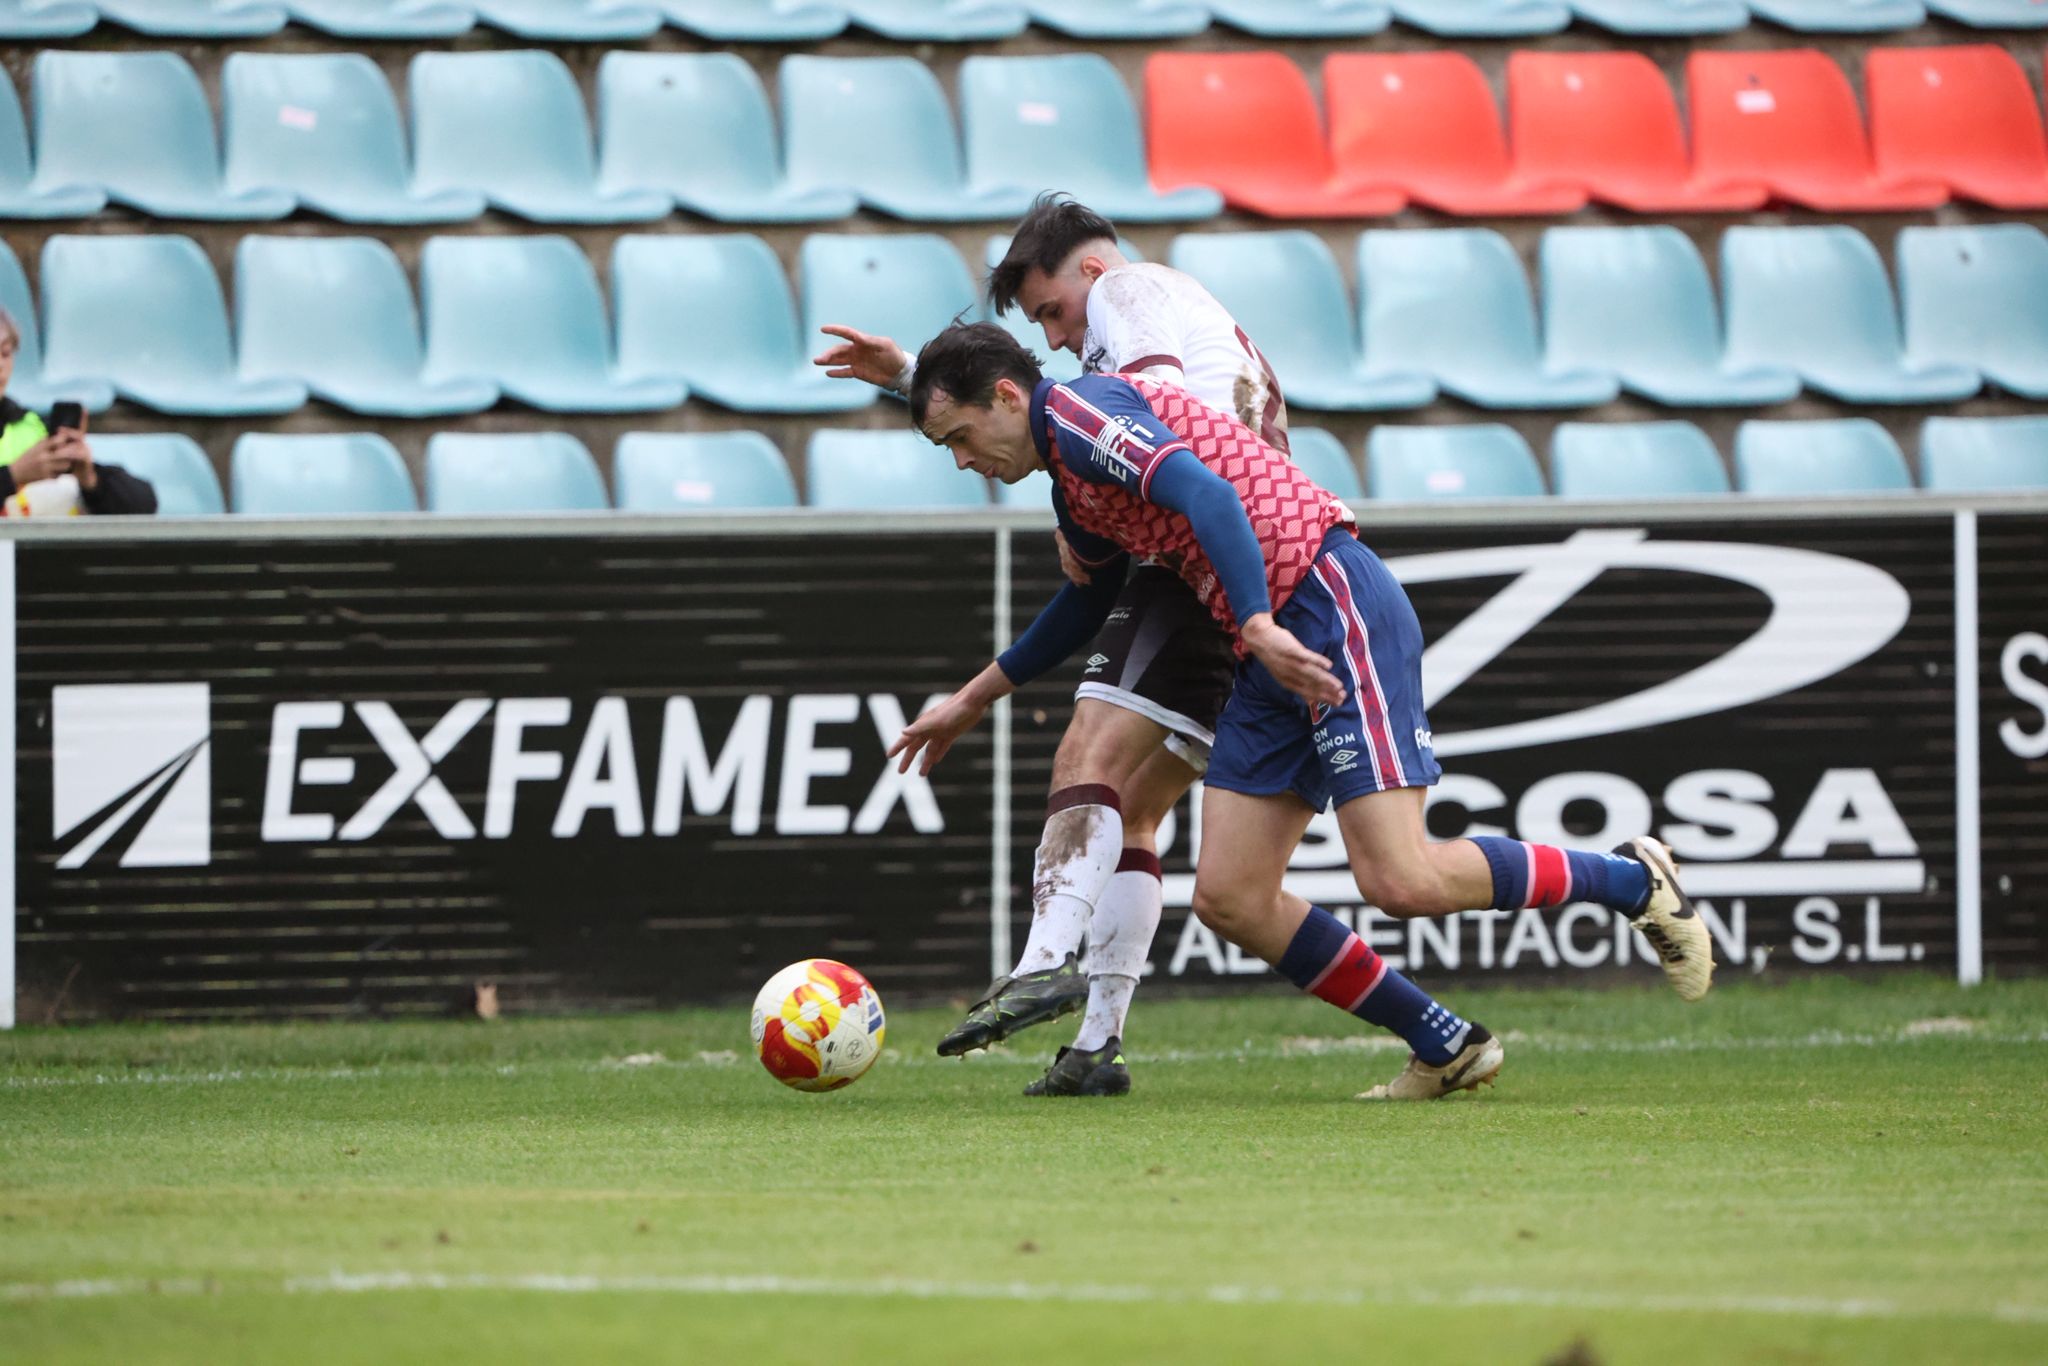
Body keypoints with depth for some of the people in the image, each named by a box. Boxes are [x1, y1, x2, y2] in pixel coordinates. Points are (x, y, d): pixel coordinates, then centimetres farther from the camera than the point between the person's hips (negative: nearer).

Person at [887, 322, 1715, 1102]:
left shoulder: (1076, 409, -8)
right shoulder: (1071, 486, 23)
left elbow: (1206, 493, -24)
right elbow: (1091, 597, 42)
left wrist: (1260, 625, -34)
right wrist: (976, 698, 46)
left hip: (1330, 601, -10)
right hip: (1272, 655, 10)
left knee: (1400, 881, -17)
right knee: (1229, 900, 1)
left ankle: (1632, 880, 3)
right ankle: (1446, 1049, 8)